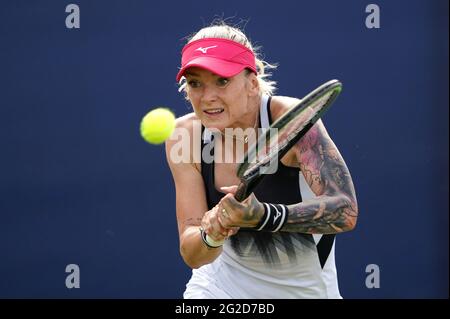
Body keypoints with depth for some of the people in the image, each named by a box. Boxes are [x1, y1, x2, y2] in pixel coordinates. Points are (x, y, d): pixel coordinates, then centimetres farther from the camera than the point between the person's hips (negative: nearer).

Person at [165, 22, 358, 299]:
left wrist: (260, 216, -48)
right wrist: (210, 236, -38)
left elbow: (345, 211, -35)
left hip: (303, 290, -3)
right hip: (221, 285, 3)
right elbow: (192, 255, -15)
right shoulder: (186, 136, -14)